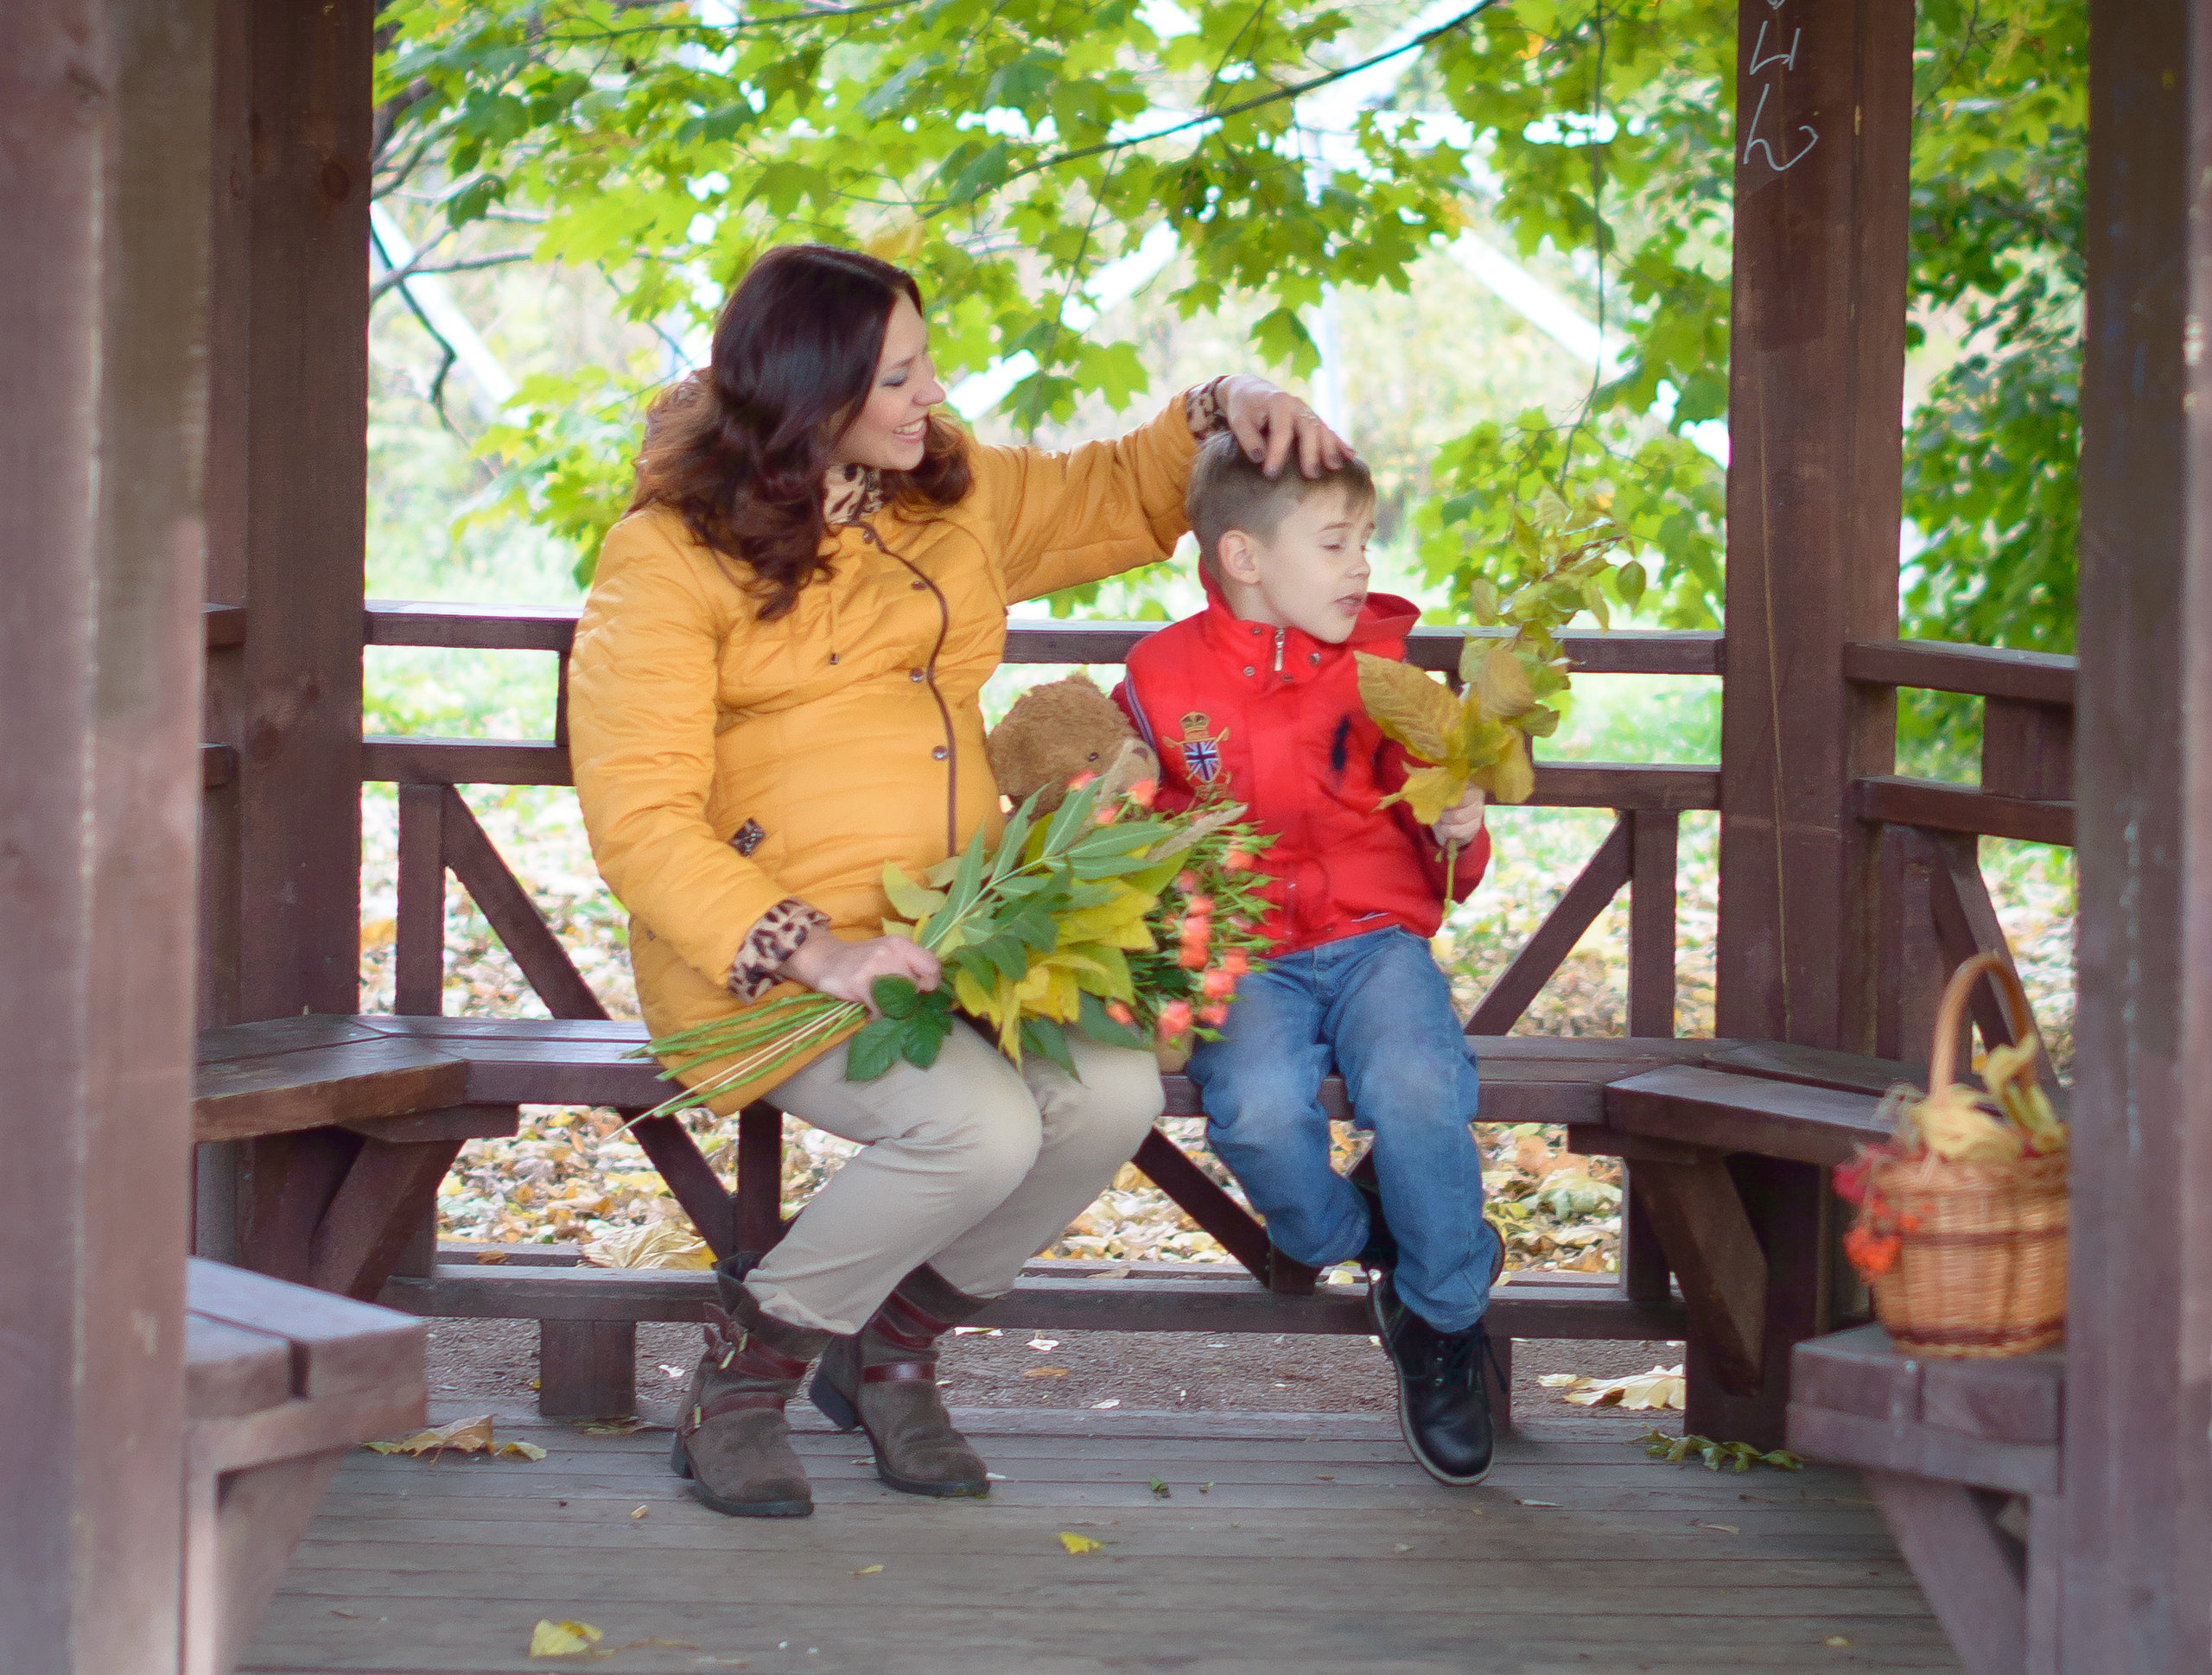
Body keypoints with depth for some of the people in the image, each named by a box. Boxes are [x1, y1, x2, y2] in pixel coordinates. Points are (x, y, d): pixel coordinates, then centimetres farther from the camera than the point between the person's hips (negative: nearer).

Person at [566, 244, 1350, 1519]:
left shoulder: (953, 494, 13)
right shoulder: (667, 559, -7)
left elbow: (1123, 500, 32)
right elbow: (640, 820, -14)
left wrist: (1224, 411, 11)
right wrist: (812, 950, -27)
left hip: (955, 937, 6)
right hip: (773, 962, -6)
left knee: (1118, 1090, -23)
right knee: (982, 1125, -32)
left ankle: (891, 1349, 3)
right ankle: (753, 1361, -4)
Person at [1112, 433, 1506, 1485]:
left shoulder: (1382, 669, 9)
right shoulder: (1161, 681, 4)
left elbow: (1438, 865, 14)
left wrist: (1458, 835, -9)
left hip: (1374, 936, 1)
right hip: (1240, 957, -1)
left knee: (1416, 1088, -32)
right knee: (1257, 1108, -34)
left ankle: (1442, 1318, -6)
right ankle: (1351, 1241, 2)